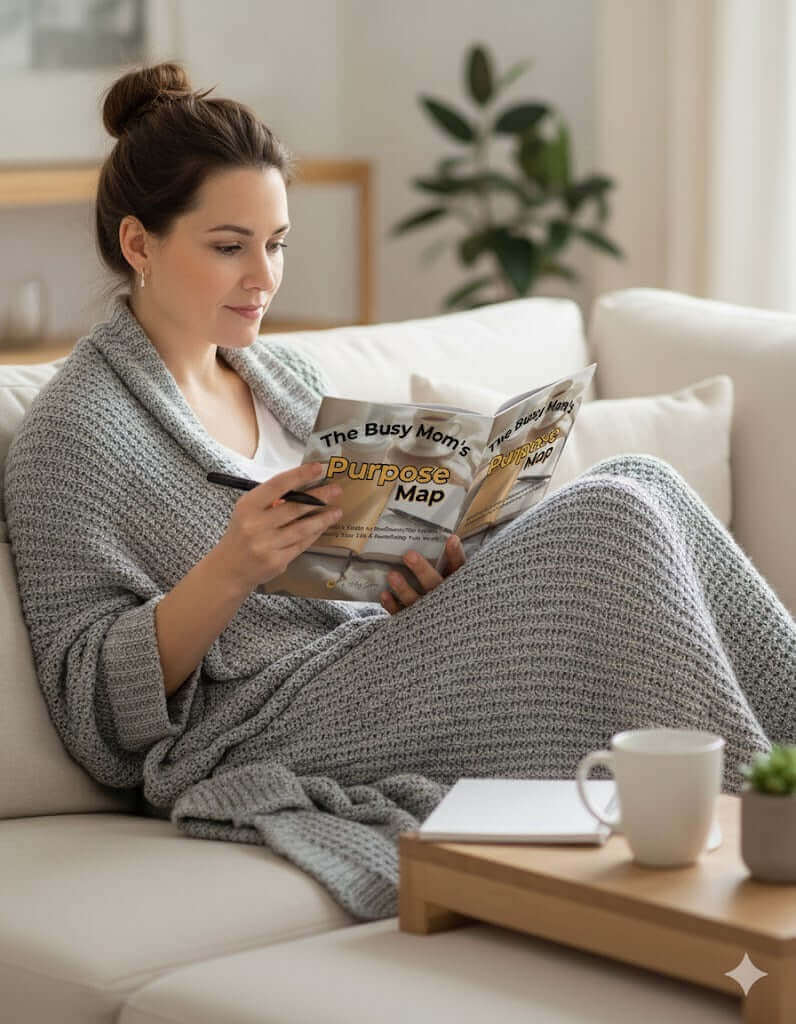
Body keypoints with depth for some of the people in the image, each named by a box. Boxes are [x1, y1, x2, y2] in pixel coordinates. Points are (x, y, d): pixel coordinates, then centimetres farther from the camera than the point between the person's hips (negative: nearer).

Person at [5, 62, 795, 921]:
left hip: (378, 678, 8)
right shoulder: (72, 432, -5)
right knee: (618, 519, -21)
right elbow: (92, 704, -10)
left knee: (637, 486, -14)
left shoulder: (289, 378, 18)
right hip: (263, 736, -8)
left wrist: (421, 582, -2)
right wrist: (230, 569, -24)